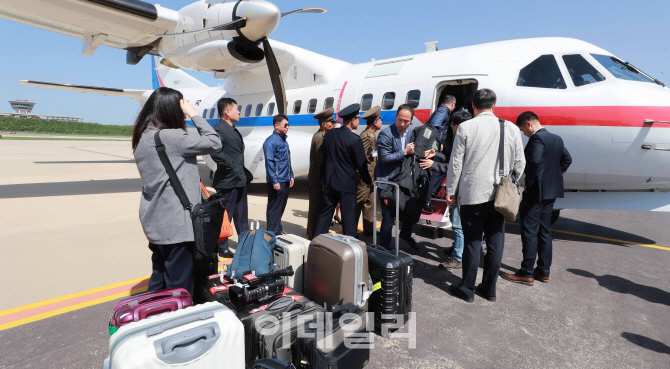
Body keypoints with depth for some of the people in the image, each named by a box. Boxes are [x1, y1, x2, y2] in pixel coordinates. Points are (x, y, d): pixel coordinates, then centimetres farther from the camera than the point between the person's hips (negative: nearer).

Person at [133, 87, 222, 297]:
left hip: (155, 223, 9)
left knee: (158, 282, 22)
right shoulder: (172, 137, -18)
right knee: (179, 287, 3)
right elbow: (214, 143, -14)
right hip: (176, 225, -9)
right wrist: (193, 114, -8)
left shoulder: (143, 138, 9)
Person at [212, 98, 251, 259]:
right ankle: (222, 249, 16)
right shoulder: (219, 129, -15)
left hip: (240, 180, 9)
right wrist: (231, 167, -22)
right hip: (228, 181, -9)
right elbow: (216, 152, -29)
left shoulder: (234, 130, 15)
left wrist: (245, 173, 15)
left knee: (241, 216, 18)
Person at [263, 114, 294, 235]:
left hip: (285, 180, 9)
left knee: (281, 207, 16)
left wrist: (291, 176, 15)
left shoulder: (284, 140, 15)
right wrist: (274, 181, -19)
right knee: (274, 207, -1)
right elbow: (269, 162, -16)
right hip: (277, 181, -9)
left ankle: (278, 230, 27)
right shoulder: (271, 141, -12)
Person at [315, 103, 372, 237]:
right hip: (346, 183, -6)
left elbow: (323, 158, 9)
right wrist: (369, 181, 6)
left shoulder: (329, 134, 3)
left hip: (329, 181, 6)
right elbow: (361, 164, -10)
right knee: (348, 216, 4)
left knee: (325, 213, 15)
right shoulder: (355, 139, -15)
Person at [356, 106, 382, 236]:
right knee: (359, 203, -3)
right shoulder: (366, 135, -16)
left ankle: (368, 230, 24)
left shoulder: (371, 135, 15)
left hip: (370, 177, 10)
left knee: (369, 203, 15)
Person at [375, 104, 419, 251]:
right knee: (388, 217, -3)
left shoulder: (412, 132, 7)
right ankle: (384, 248, 14)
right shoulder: (385, 134, -14)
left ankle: (405, 234, 45)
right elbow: (384, 158, -17)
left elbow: (415, 151, 18)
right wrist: (405, 152, -19)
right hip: (387, 182, -6)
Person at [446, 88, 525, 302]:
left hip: (472, 194, -3)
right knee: (495, 242, 12)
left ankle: (467, 288, 16)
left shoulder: (465, 128, -7)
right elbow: (519, 164, 7)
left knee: (472, 241, 5)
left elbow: (456, 163, -6)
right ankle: (489, 288, 24)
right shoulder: (511, 128, 3)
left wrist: (450, 191, 3)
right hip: (499, 195, 4)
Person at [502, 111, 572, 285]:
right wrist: (554, 176, 14)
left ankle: (526, 274, 4)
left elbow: (535, 162, -27)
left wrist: (529, 184, -16)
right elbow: (567, 159, 18)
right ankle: (543, 271, 23)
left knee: (529, 232, -3)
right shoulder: (556, 139, 12)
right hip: (552, 192, 9)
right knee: (544, 231, 15)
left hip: (535, 192, -9)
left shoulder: (537, 138, -16)